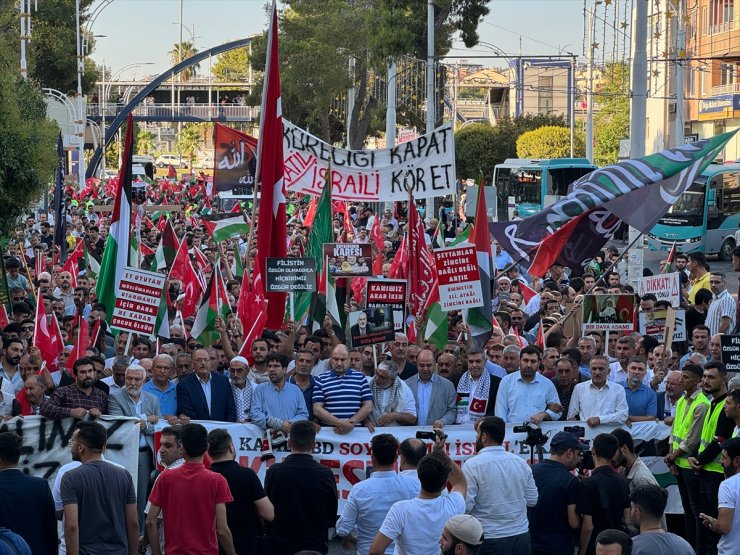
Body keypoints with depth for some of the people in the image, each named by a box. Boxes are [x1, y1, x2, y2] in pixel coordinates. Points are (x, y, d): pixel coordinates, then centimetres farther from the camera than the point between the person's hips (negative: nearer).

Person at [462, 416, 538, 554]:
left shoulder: (472, 465, -13)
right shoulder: (521, 463, 2)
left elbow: (465, 506, -15)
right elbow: (532, 500, 9)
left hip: (489, 541, -4)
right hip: (521, 537, 4)